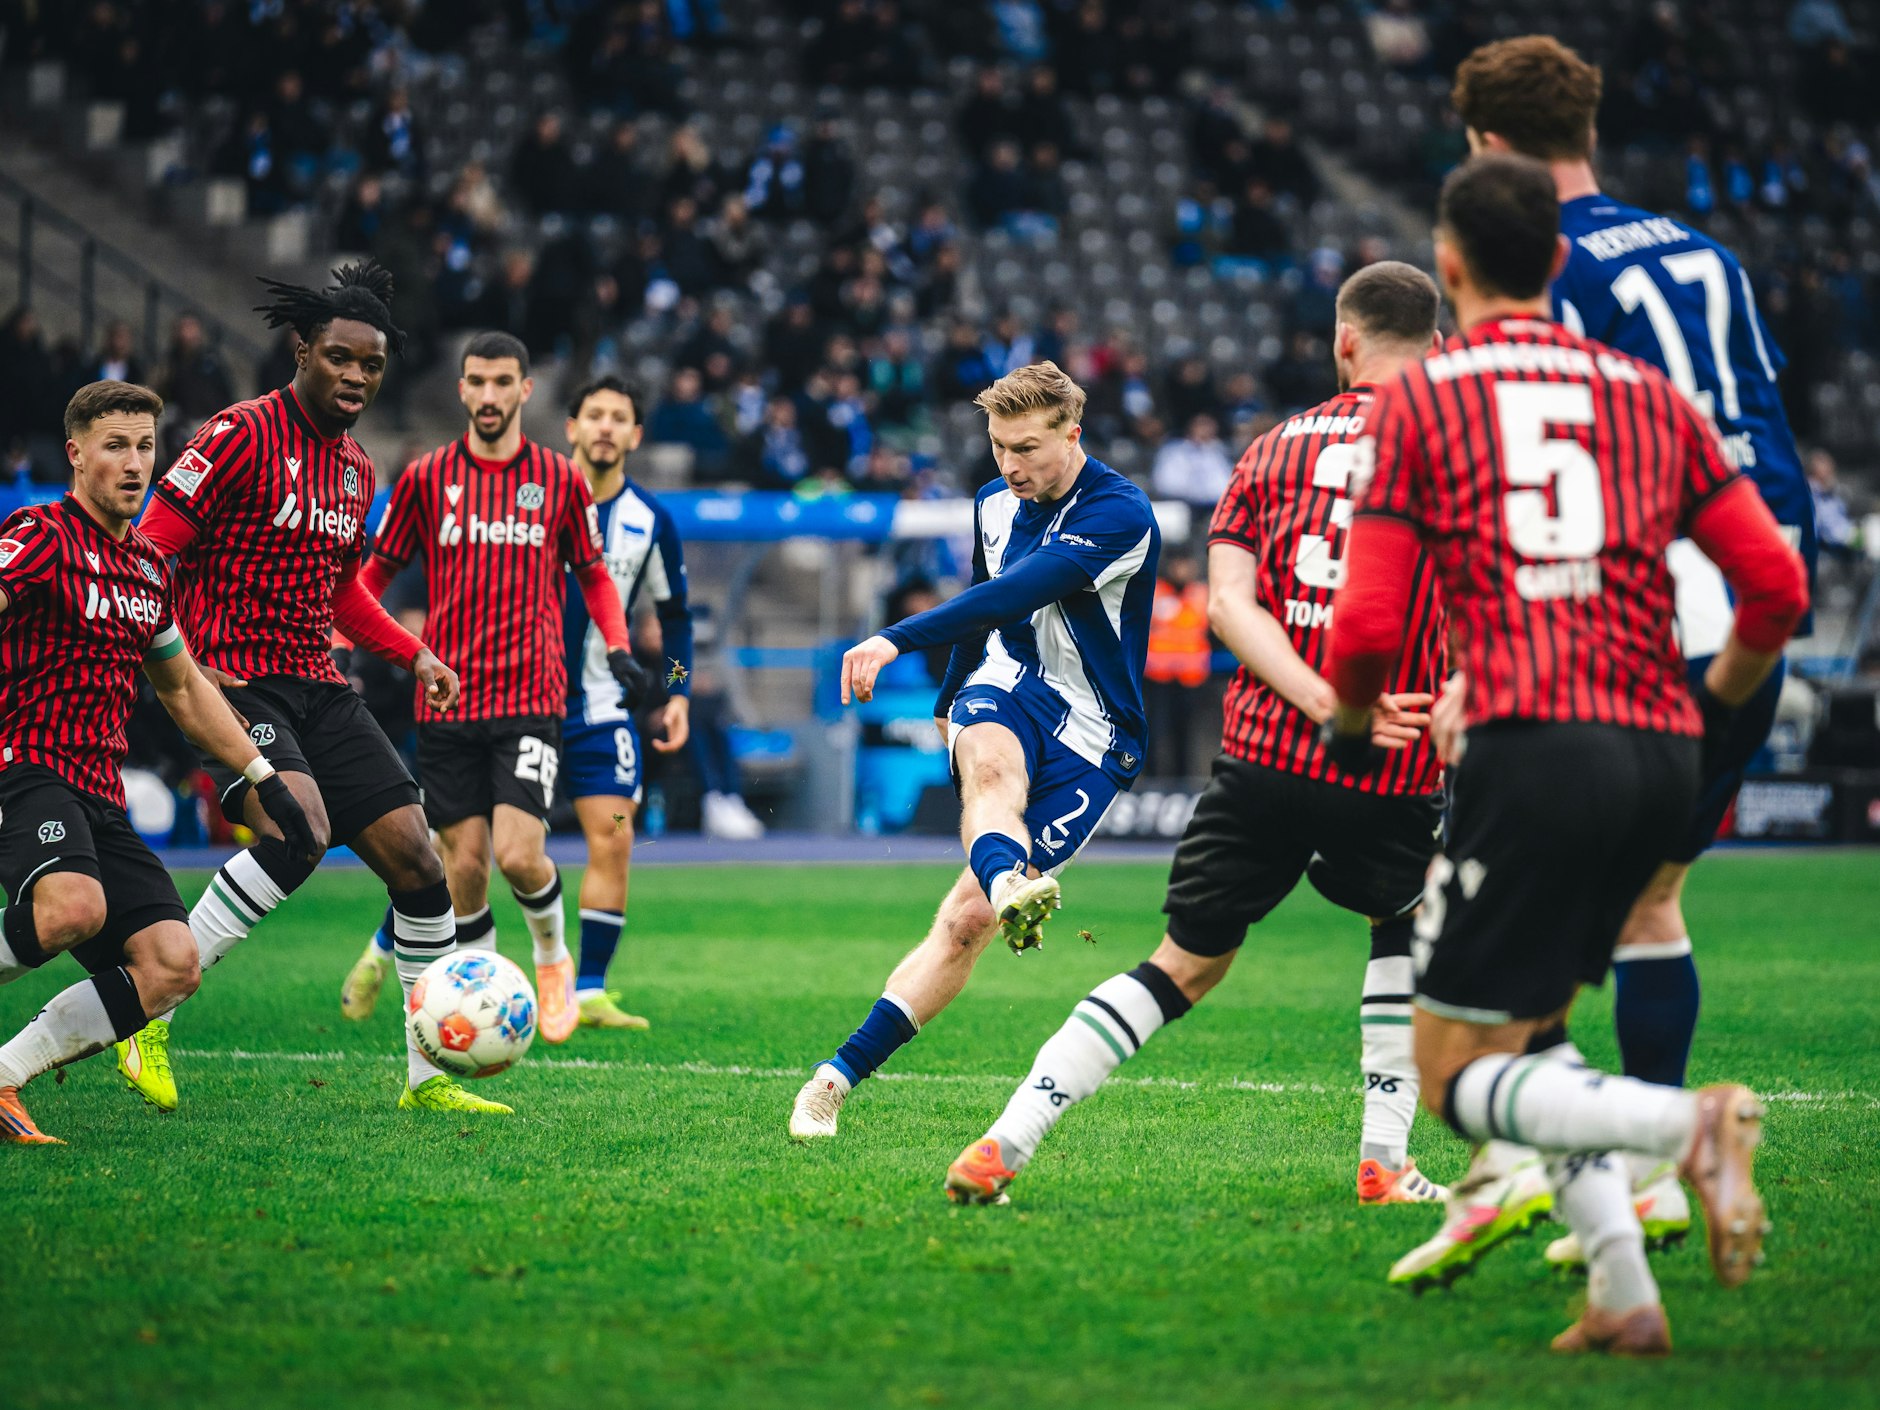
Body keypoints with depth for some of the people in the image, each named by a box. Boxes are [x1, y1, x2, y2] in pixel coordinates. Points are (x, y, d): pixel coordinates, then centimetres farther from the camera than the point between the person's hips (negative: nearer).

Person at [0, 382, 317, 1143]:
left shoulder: (148, 567, 18)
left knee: (172, 966, -8)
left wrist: (265, 778, 26)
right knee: (75, 904, -37)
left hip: (100, 793, 8)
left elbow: (183, 688, 30)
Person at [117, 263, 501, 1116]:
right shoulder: (243, 435, -9)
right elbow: (149, 549, -11)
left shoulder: (356, 468, 15)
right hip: (236, 683, -8)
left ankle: (430, 1078, 13)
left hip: (319, 688, 8)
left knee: (415, 856, 1)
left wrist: (411, 654, 17)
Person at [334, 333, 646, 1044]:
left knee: (519, 854, -15)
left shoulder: (559, 478, 5)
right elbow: (378, 569, 11)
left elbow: (592, 573, 15)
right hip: (446, 700, 1)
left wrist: (618, 648, 0)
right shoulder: (425, 477, 5)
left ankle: (553, 953, 15)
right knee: (465, 864, -1)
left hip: (532, 697, -1)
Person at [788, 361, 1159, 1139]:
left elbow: (1014, 595, -28)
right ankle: (1008, 883, -69)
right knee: (991, 763, -37)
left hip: (1091, 731, -4)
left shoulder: (1120, 513, -16)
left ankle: (841, 1075, -12)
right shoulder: (995, 504, 9)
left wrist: (897, 640, -36)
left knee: (966, 921, -14)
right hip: (1005, 692, 4)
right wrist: (947, 702, 41)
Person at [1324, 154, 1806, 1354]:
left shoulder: (1418, 401, 6)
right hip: (1658, 757, 5)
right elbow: (1778, 586, 9)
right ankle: (1623, 1297, 7)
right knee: (1527, 1029, 22)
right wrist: (1713, 712, 27)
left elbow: (1369, 628, 0)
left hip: (1532, 750, -5)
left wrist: (1351, 725, 21)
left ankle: (1686, 1122, -26)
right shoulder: (1649, 395, 16)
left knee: (1458, 1076, 1)